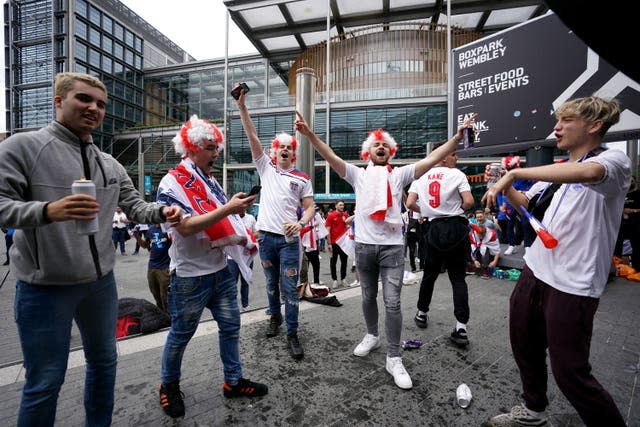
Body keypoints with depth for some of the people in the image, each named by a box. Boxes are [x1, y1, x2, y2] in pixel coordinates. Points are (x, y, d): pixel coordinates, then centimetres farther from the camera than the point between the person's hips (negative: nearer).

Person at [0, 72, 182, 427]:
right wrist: (48, 210, -32)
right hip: (45, 287, -5)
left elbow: (135, 206, 8)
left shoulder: (110, 165, 7)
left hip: (102, 282, 6)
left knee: (104, 362, 21)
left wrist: (162, 212, -12)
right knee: (44, 382, 10)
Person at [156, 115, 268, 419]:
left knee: (230, 326, 14)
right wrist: (228, 208, -29)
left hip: (220, 269, 7)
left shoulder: (211, 181, 8)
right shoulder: (172, 183, -13)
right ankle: (169, 385, 39)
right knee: (180, 334, 14)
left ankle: (233, 381, 32)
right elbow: (185, 227, -25)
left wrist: (241, 236, -4)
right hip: (190, 276, -6)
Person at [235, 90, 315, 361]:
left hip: (289, 239, -2)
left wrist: (300, 223, -18)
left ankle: (292, 333, 12)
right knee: (271, 283, 17)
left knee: (290, 287, 0)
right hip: (266, 235, 2)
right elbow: (252, 136, 1)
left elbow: (310, 208, 2)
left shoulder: (301, 178, 4)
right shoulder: (265, 167, 7)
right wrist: (242, 106, -5)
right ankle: (275, 317, 38)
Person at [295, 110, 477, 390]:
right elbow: (330, 156, -3)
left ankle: (393, 359, 13)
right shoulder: (358, 175, 7)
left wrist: (458, 135, -8)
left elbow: (432, 159, 0)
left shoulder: (400, 174, 8)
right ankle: (371, 336, 41)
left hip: (392, 246, -1)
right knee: (368, 297, 17)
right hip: (364, 245, 1)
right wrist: (308, 133, -14)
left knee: (392, 302, -1)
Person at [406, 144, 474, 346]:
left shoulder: (421, 177, 7)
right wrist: (457, 208, 9)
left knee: (429, 274, 16)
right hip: (456, 227, -2)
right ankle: (461, 328, 0)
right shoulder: (457, 174, -2)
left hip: (435, 229, 2)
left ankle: (422, 314, 30)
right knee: (458, 278, 4)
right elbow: (469, 202, -11)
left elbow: (410, 203, -1)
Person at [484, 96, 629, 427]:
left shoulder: (615, 161, -9)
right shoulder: (560, 171, 14)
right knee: (524, 347, 20)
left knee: (569, 372, 1)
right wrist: (504, 183, 9)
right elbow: (525, 202, 25)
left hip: (572, 286, -8)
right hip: (534, 272, 8)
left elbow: (587, 172, -34)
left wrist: (514, 172, -29)